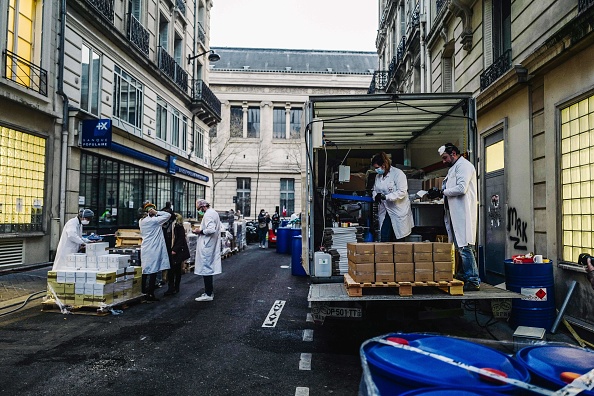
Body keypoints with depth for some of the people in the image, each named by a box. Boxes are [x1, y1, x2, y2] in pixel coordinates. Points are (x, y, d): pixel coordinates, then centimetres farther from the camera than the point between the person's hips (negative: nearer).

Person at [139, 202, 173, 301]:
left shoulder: (141, 221, 6)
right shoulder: (154, 220, -13)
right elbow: (168, 215, -10)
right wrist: (156, 212, -8)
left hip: (145, 248, 7)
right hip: (154, 249, -7)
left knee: (145, 271, 13)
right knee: (153, 271, -2)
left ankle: (143, 291, 21)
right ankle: (150, 294, 0)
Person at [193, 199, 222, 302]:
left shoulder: (208, 215, -16)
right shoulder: (214, 212, 15)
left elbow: (211, 229, -28)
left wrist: (200, 232, -14)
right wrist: (202, 231, 11)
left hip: (206, 246, -10)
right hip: (212, 246, 10)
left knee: (205, 269, -5)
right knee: (209, 268, 16)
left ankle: (208, 294, -1)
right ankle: (210, 291, 24)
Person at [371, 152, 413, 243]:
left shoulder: (398, 173, -12)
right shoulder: (378, 176, 10)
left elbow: (402, 192, -19)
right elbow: (375, 189, 16)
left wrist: (385, 197, -26)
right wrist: (376, 196, -9)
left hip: (399, 211, -5)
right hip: (385, 212, 6)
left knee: (398, 240, 4)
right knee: (384, 239, 1)